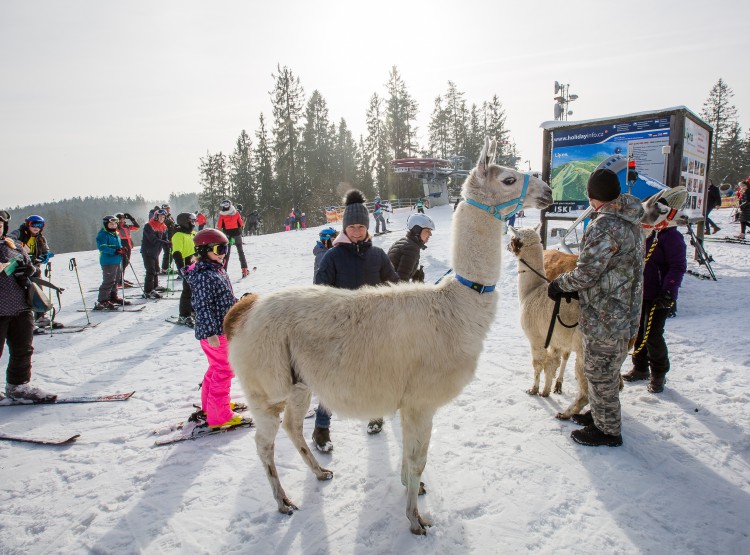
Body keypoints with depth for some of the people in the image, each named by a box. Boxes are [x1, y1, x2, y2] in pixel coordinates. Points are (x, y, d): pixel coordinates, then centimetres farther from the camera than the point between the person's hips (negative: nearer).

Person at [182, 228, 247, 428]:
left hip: (223, 329, 10)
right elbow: (203, 307, -24)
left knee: (217, 367, 23)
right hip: (214, 332, -10)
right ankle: (219, 416, 7)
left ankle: (209, 403, 40)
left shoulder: (218, 271, 10)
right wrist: (211, 333, -27)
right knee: (223, 371, -3)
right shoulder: (204, 276, -20)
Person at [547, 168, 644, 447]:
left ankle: (607, 430, 22)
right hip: (624, 312, 10)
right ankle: (601, 414, 41)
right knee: (606, 369, 24)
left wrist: (559, 284, -6)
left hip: (605, 317, -10)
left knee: (600, 373, 6)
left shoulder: (604, 226, -25)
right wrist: (571, 287, 13)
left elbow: (586, 274, -24)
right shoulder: (630, 221, 7)